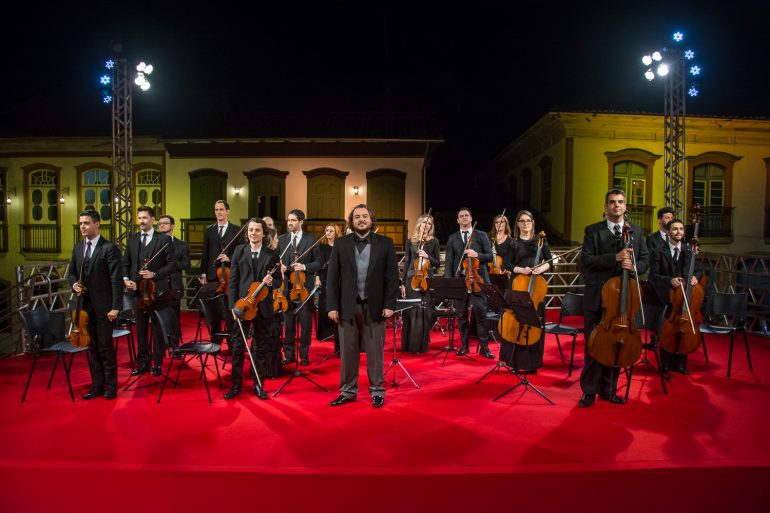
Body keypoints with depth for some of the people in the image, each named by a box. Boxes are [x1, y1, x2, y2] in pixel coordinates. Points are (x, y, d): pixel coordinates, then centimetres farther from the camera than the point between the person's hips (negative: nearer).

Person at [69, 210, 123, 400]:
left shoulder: (109, 248, -10)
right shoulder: (78, 248, 11)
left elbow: (116, 280, -13)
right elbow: (72, 272, 22)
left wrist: (115, 307, -17)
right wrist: (74, 284, -1)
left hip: (103, 306, -6)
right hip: (85, 306, 6)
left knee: (106, 346, 1)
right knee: (92, 347, 12)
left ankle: (111, 386, 14)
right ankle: (97, 385, 23)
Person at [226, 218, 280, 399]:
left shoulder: (272, 255, 4)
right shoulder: (239, 251, 4)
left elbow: (279, 281, 5)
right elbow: (232, 280, 1)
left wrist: (271, 282, -18)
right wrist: (233, 304, -7)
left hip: (263, 307, 0)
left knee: (261, 347, 9)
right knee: (237, 346, 4)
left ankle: (258, 384, 22)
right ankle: (236, 384, 18)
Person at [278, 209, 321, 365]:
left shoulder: (311, 240, 0)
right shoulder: (281, 239, 8)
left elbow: (318, 263, -2)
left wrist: (305, 267, -17)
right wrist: (279, 266, -14)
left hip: (305, 286, -2)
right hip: (287, 286, 2)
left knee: (306, 323, 5)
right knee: (288, 323, 9)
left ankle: (304, 354, 18)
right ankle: (289, 353, 21)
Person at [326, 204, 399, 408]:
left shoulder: (385, 243, 2)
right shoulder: (341, 244, 5)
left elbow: (392, 276, 0)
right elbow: (332, 277, 2)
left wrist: (389, 304, -7)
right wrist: (332, 305, -4)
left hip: (374, 306, -1)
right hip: (348, 306, 1)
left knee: (375, 352, 8)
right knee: (348, 352, 10)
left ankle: (377, 391, 23)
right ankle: (348, 391, 25)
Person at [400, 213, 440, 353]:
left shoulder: (434, 241, 3)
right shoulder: (411, 241, 7)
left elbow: (438, 263, 4)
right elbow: (407, 262, 9)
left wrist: (427, 256, -16)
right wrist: (403, 283, 5)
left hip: (427, 280, -1)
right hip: (412, 279, 1)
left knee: (423, 312, -1)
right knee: (410, 311, 3)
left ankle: (421, 344, 10)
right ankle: (409, 344, 14)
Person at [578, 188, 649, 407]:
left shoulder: (636, 231, 10)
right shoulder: (593, 231, 0)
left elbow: (645, 259, 9)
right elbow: (586, 259, -10)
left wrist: (633, 266, -13)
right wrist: (615, 258, -21)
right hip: (596, 298, -3)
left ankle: (609, 389, 26)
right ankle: (589, 390, 15)